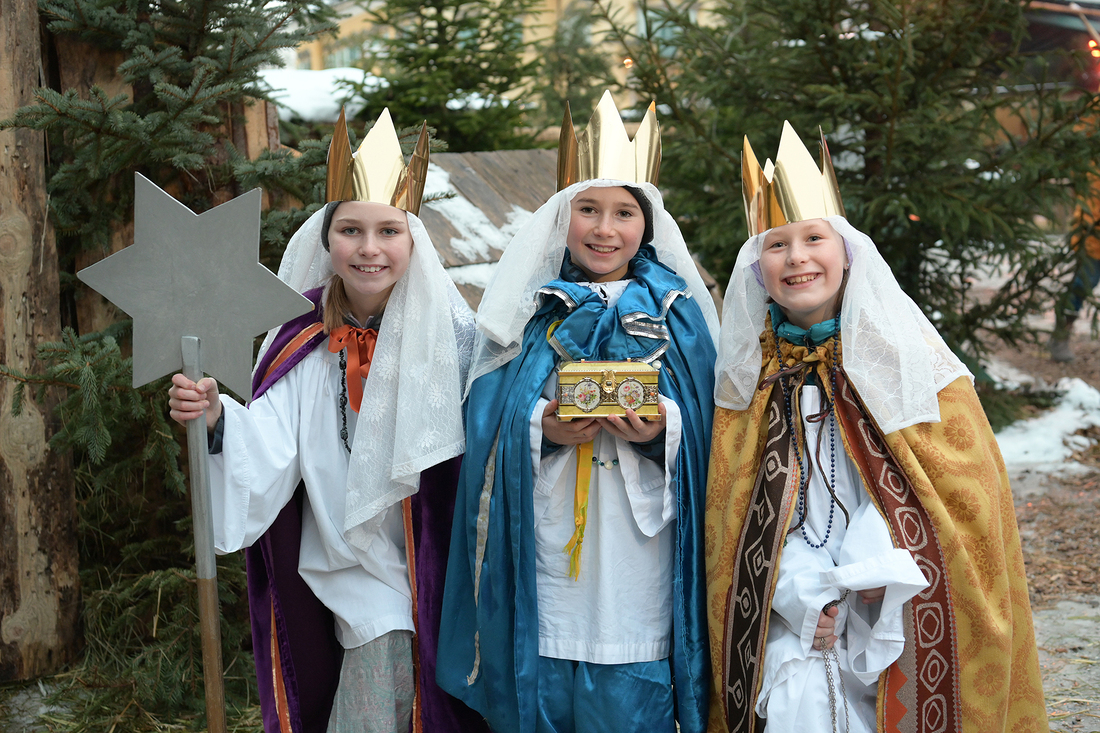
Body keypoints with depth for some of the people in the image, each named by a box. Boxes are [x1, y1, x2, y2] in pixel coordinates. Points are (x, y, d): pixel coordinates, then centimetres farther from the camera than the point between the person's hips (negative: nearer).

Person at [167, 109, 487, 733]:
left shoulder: (451, 332, -7)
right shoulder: (305, 342, -2)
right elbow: (271, 450, -13)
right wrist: (217, 418, -30)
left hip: (441, 558, 0)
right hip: (358, 562, 0)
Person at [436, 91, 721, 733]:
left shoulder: (674, 313, 6)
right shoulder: (534, 310, 6)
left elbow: (706, 423, 3)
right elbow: (487, 422, 2)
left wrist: (664, 430, -17)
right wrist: (539, 429, -16)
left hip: (635, 561, 0)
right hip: (542, 554, 1)